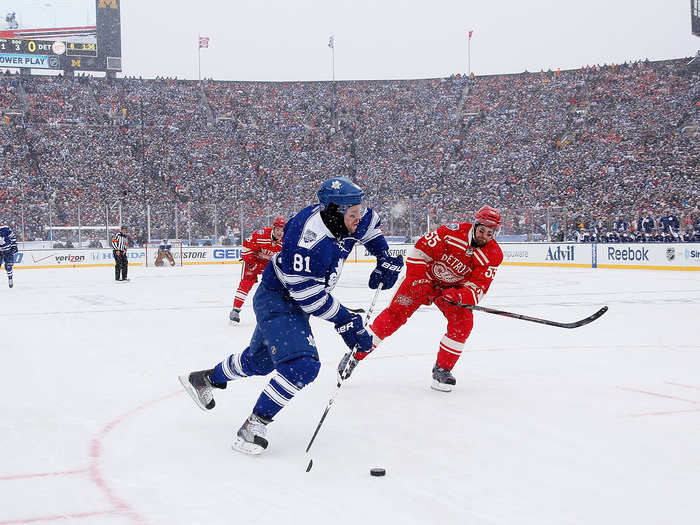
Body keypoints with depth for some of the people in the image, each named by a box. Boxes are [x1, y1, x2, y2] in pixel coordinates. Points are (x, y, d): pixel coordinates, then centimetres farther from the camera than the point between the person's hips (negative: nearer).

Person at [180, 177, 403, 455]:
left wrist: (385, 260, 7)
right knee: (302, 364, -25)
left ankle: (204, 379, 47)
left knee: (260, 360, 23)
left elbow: (370, 224, 17)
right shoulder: (310, 238, -34)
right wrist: (345, 320, -23)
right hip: (277, 299, -9)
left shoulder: (345, 217, -8)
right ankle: (254, 425, -14)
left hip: (294, 300, 9)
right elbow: (310, 296, -29)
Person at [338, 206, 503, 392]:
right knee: (394, 315, -9)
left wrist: (460, 296, -39)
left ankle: (442, 369, -1)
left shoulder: (493, 255, -17)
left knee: (462, 324, -17)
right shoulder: (454, 232, -25)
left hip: (454, 287, 3)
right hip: (425, 277, -3)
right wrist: (418, 279, -23)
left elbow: (479, 288, -20)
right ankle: (356, 354, 0)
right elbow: (421, 249, -19)